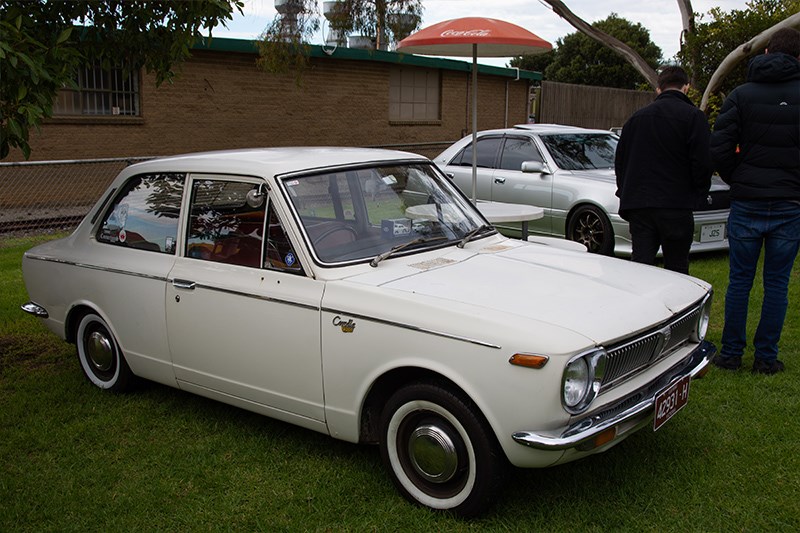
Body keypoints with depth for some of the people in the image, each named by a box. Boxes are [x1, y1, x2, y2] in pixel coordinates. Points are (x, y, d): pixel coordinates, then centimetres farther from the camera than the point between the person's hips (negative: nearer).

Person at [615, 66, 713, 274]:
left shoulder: (637, 117, 14)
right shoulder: (693, 116, -1)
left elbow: (620, 161, 18)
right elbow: (703, 162, -8)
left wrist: (626, 195, 22)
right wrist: (698, 194, 7)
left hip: (638, 208, 4)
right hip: (676, 207, -3)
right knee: (677, 272, 7)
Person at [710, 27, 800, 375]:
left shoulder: (741, 95, -1)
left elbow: (719, 149, -7)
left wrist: (738, 182, 9)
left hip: (746, 204, 0)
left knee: (739, 281, 8)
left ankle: (731, 353, 14)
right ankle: (766, 358, 14)